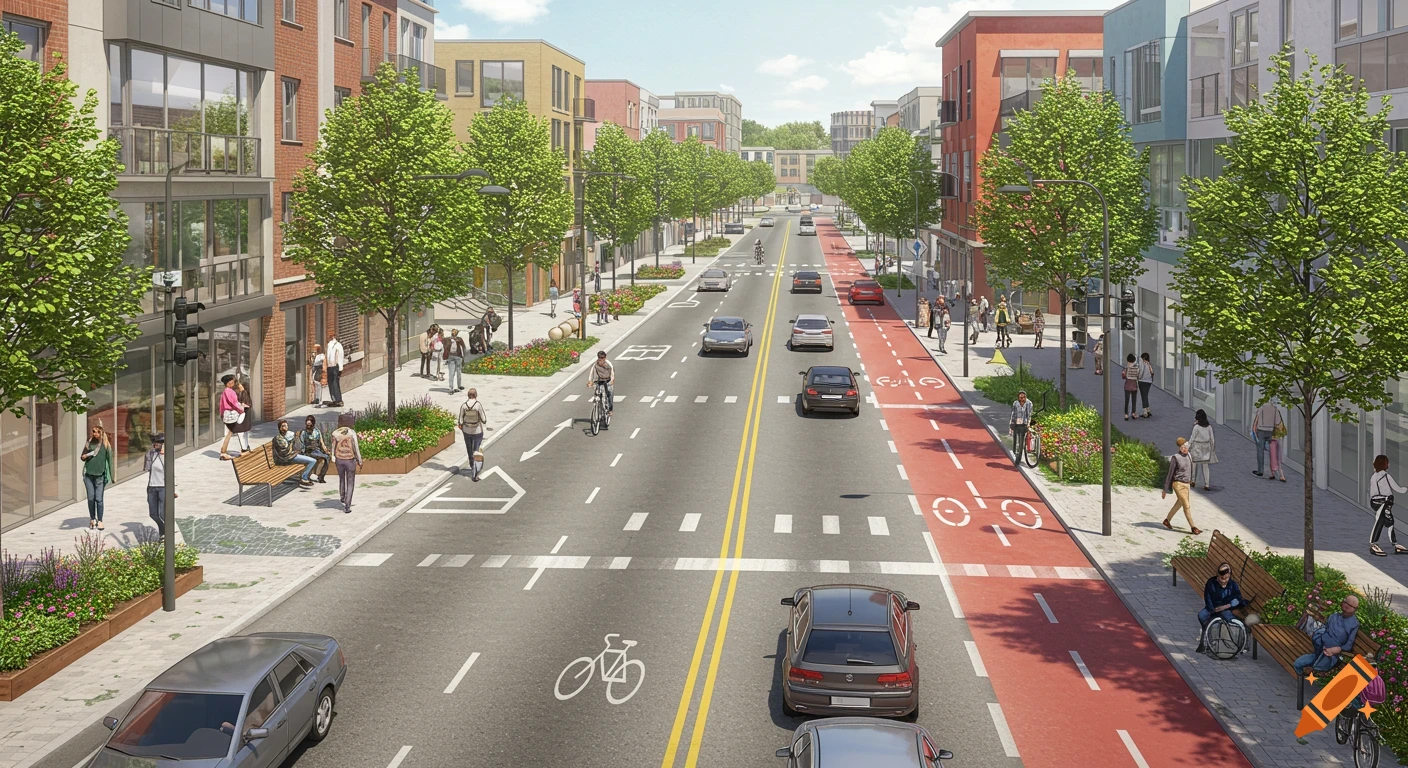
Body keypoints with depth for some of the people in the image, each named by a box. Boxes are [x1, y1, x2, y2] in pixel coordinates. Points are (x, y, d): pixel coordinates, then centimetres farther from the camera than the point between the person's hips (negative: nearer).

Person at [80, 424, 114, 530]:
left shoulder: (106, 445, 0)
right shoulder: (89, 443, 9)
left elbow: (109, 460, 0)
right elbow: (82, 456, 17)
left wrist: (110, 477, -2)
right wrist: (84, 456, -9)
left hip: (100, 475, -3)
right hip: (88, 474, 3)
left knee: (99, 499, -4)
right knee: (91, 498, 6)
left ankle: (100, 521, 4)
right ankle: (92, 519, 18)